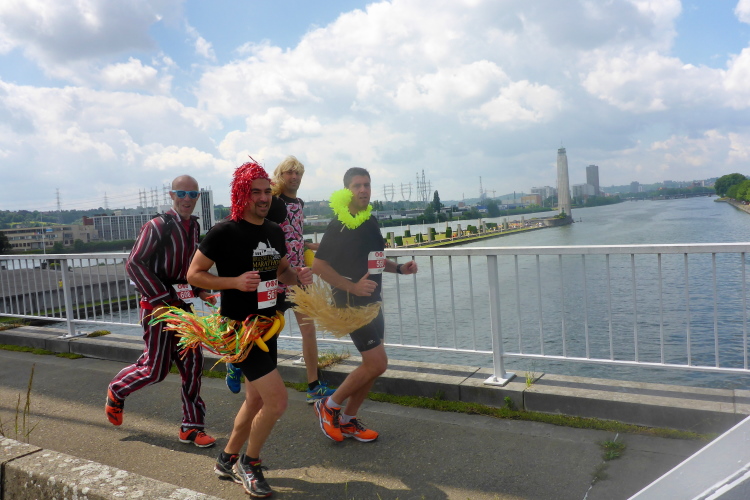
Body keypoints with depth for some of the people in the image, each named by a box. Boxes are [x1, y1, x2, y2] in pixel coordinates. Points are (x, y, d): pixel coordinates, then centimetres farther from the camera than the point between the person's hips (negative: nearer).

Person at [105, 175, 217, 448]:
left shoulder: (194, 226, 9)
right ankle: (116, 390, 32)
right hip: (157, 305, -7)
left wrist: (200, 291, 8)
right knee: (155, 369, 0)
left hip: (182, 306, 7)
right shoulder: (158, 226, -14)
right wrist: (160, 299, -20)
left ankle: (192, 426, 16)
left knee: (192, 363, 5)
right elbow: (134, 263, -17)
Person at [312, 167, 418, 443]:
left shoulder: (371, 220, 11)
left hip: (371, 300, 9)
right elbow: (318, 265, -19)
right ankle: (329, 406, 10)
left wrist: (399, 267, 9)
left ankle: (347, 420, 25)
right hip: (351, 303, -9)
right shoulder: (340, 224, -14)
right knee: (377, 363, -9)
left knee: (372, 365, 11)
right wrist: (352, 286, -24)